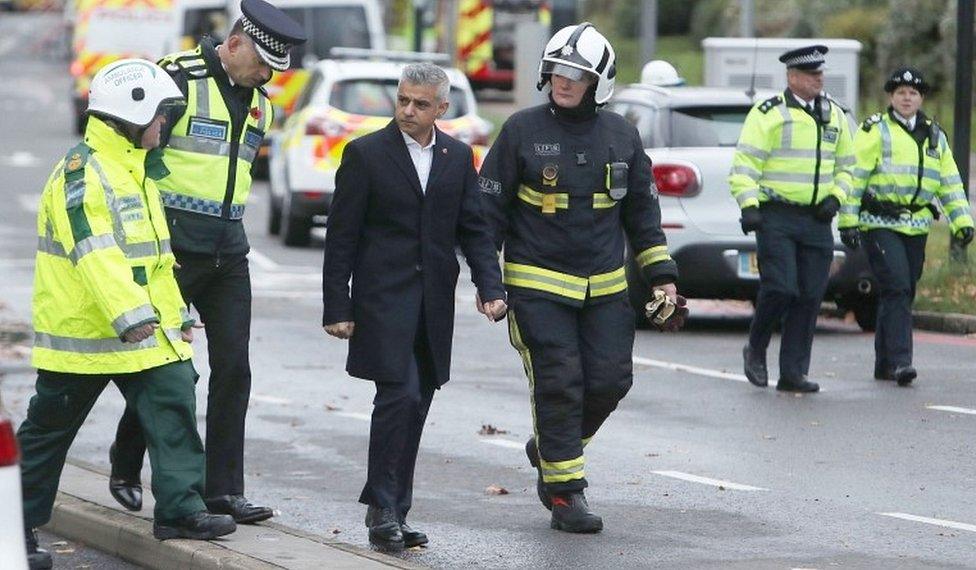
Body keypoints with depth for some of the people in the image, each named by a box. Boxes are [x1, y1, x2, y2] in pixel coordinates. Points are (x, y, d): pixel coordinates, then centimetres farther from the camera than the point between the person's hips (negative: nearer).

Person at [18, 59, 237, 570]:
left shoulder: (137, 170, 15)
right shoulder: (81, 172, -17)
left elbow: (154, 253, 24)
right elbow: (95, 251, -27)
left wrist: (176, 313, 23)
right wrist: (129, 315, -35)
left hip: (144, 331, 8)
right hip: (81, 332, -8)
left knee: (173, 403, -5)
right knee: (47, 432, 3)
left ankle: (180, 508, -3)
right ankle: (18, 525, 14)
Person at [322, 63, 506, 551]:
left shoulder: (458, 157, 10)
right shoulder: (366, 154, -3)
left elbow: (473, 229, 12)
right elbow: (341, 236, -3)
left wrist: (490, 287, -3)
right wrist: (337, 307, -8)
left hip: (434, 304, 5)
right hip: (383, 298, -5)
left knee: (415, 405, 6)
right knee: (399, 395, -15)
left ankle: (391, 512, 13)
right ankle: (384, 508, -8)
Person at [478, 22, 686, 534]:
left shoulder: (621, 136, 6)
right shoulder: (522, 131, -4)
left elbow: (642, 209, 15)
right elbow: (490, 207, 0)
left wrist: (661, 275, 9)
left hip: (604, 289, 4)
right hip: (537, 285, -4)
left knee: (609, 380, -1)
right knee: (559, 385, -8)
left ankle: (550, 449, 26)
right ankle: (565, 493, 1)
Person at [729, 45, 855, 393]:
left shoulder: (835, 116, 14)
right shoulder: (768, 114, -4)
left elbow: (845, 166, 23)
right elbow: (744, 165, -7)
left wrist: (835, 197, 5)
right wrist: (749, 205, -18)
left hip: (817, 220, 5)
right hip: (776, 217, -5)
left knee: (810, 297, 2)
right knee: (780, 289, -15)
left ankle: (793, 373, 8)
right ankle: (755, 351, 11)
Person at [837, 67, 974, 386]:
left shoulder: (934, 135, 16)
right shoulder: (875, 131, -2)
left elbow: (950, 183, 19)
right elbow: (854, 177, -5)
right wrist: (848, 221, -11)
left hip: (916, 227, 6)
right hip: (880, 225, -6)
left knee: (903, 293, 8)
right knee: (897, 289, -17)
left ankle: (884, 365, 17)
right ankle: (899, 361, -20)